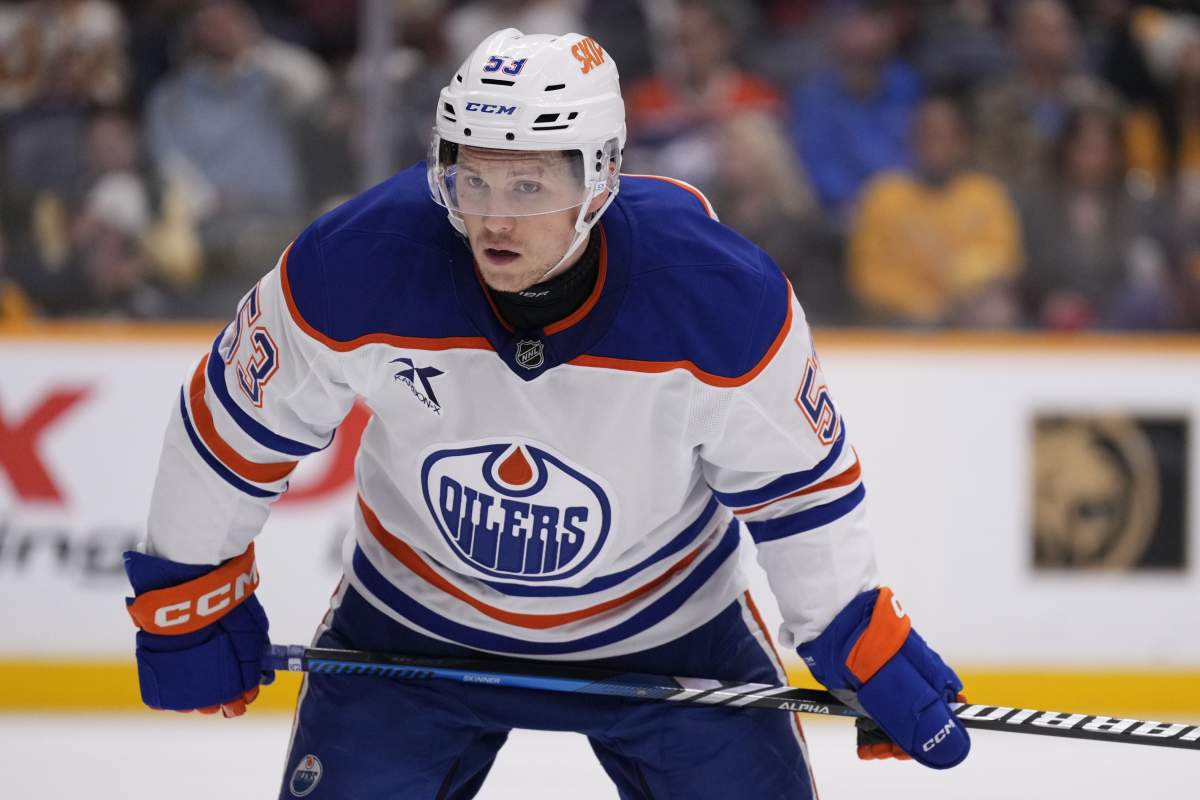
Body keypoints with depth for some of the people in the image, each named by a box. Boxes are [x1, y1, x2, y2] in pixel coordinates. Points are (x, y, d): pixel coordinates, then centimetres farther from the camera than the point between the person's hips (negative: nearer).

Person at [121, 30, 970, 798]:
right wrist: (189, 597, -3)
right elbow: (234, 425, -11)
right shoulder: (355, 267, -29)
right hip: (415, 622, 0)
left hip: (664, 624, 0)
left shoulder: (718, 294, -28)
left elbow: (796, 481, -12)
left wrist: (869, 650, -8)